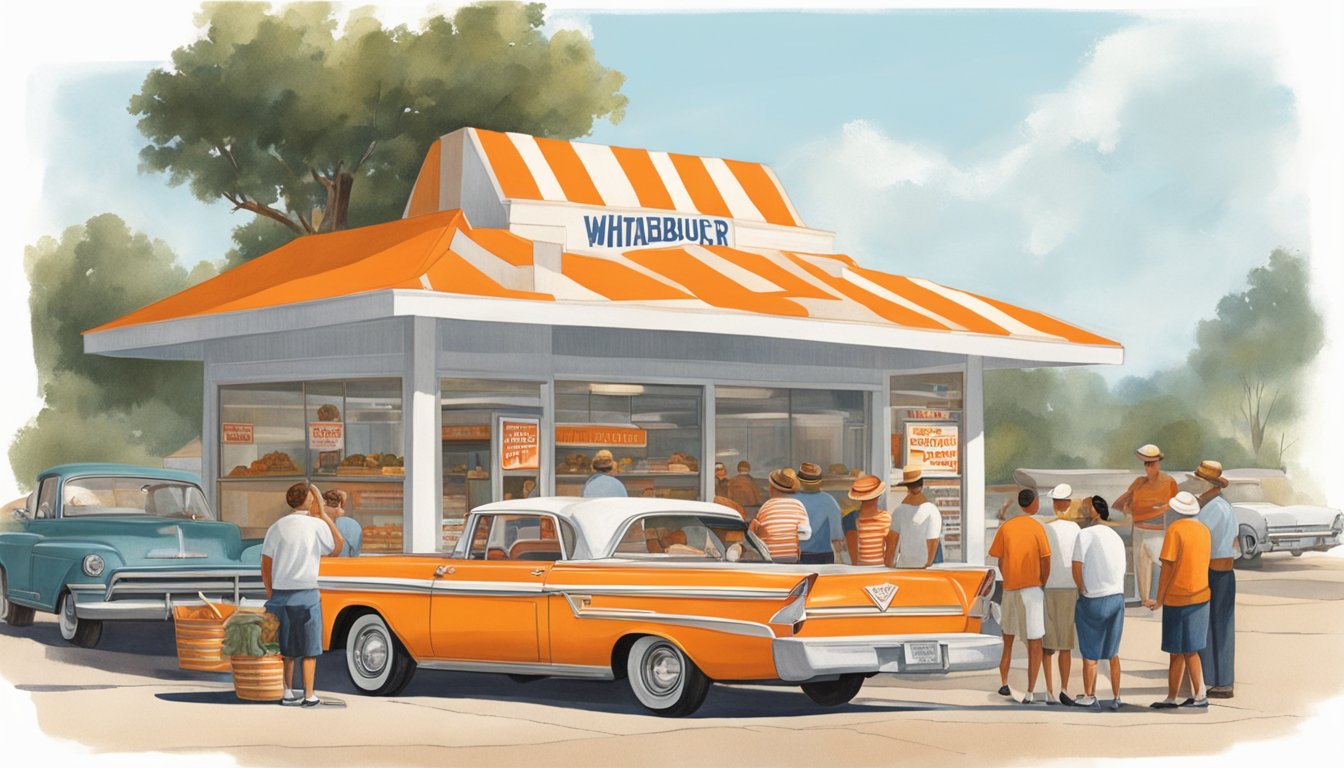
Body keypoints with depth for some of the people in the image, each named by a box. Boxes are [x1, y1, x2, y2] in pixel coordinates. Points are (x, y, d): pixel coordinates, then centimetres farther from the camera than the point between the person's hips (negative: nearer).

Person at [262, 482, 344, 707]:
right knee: (309, 648, 6)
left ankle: (287, 693, 13)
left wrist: (270, 594, 14)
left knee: (285, 648, 11)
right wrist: (324, 514, 10)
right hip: (306, 594, -3)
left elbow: (265, 567, 4)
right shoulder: (317, 525, -6)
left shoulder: (276, 527, 4)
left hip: (280, 594, 3)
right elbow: (338, 546, 11)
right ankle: (309, 695, 7)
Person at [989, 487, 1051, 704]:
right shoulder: (1037, 528, -9)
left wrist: (1011, 582, 15)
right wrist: (1042, 586, 6)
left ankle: (1004, 684, 25)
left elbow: (1000, 562, 4)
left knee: (1008, 637, 21)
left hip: (1010, 588, 4)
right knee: (1035, 642, -1)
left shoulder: (1005, 527, 2)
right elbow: (1045, 563, -9)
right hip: (1032, 588, -4)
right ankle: (1030, 693, -5)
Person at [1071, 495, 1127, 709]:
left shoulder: (1086, 534, -10)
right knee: (1113, 653, 14)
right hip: (1117, 597, 6)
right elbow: (1121, 570, 11)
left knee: (1090, 654, 7)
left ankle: (1089, 696, 16)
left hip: (1093, 601, -6)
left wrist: (1082, 591, -3)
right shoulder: (1116, 537, 11)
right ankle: (1116, 697, 16)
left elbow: (1077, 567, -16)